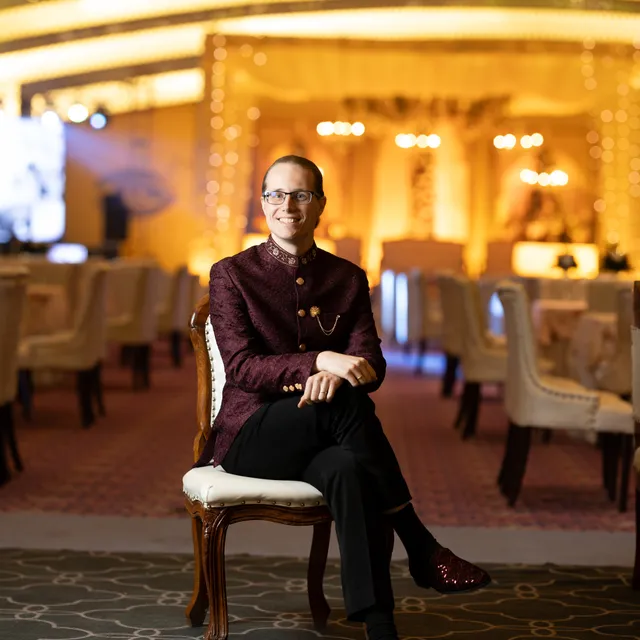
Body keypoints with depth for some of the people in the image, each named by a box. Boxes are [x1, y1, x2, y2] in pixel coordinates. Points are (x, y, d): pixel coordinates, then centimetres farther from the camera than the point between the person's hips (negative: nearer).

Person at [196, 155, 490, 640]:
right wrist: (319, 361, -27)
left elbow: (371, 365, 0)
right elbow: (240, 367, -10)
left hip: (323, 441, 2)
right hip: (251, 436, -2)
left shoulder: (348, 278, 12)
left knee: (349, 469, -37)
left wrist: (331, 376, -25)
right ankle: (421, 549, -26)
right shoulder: (232, 274, 3)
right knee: (347, 402, -34)